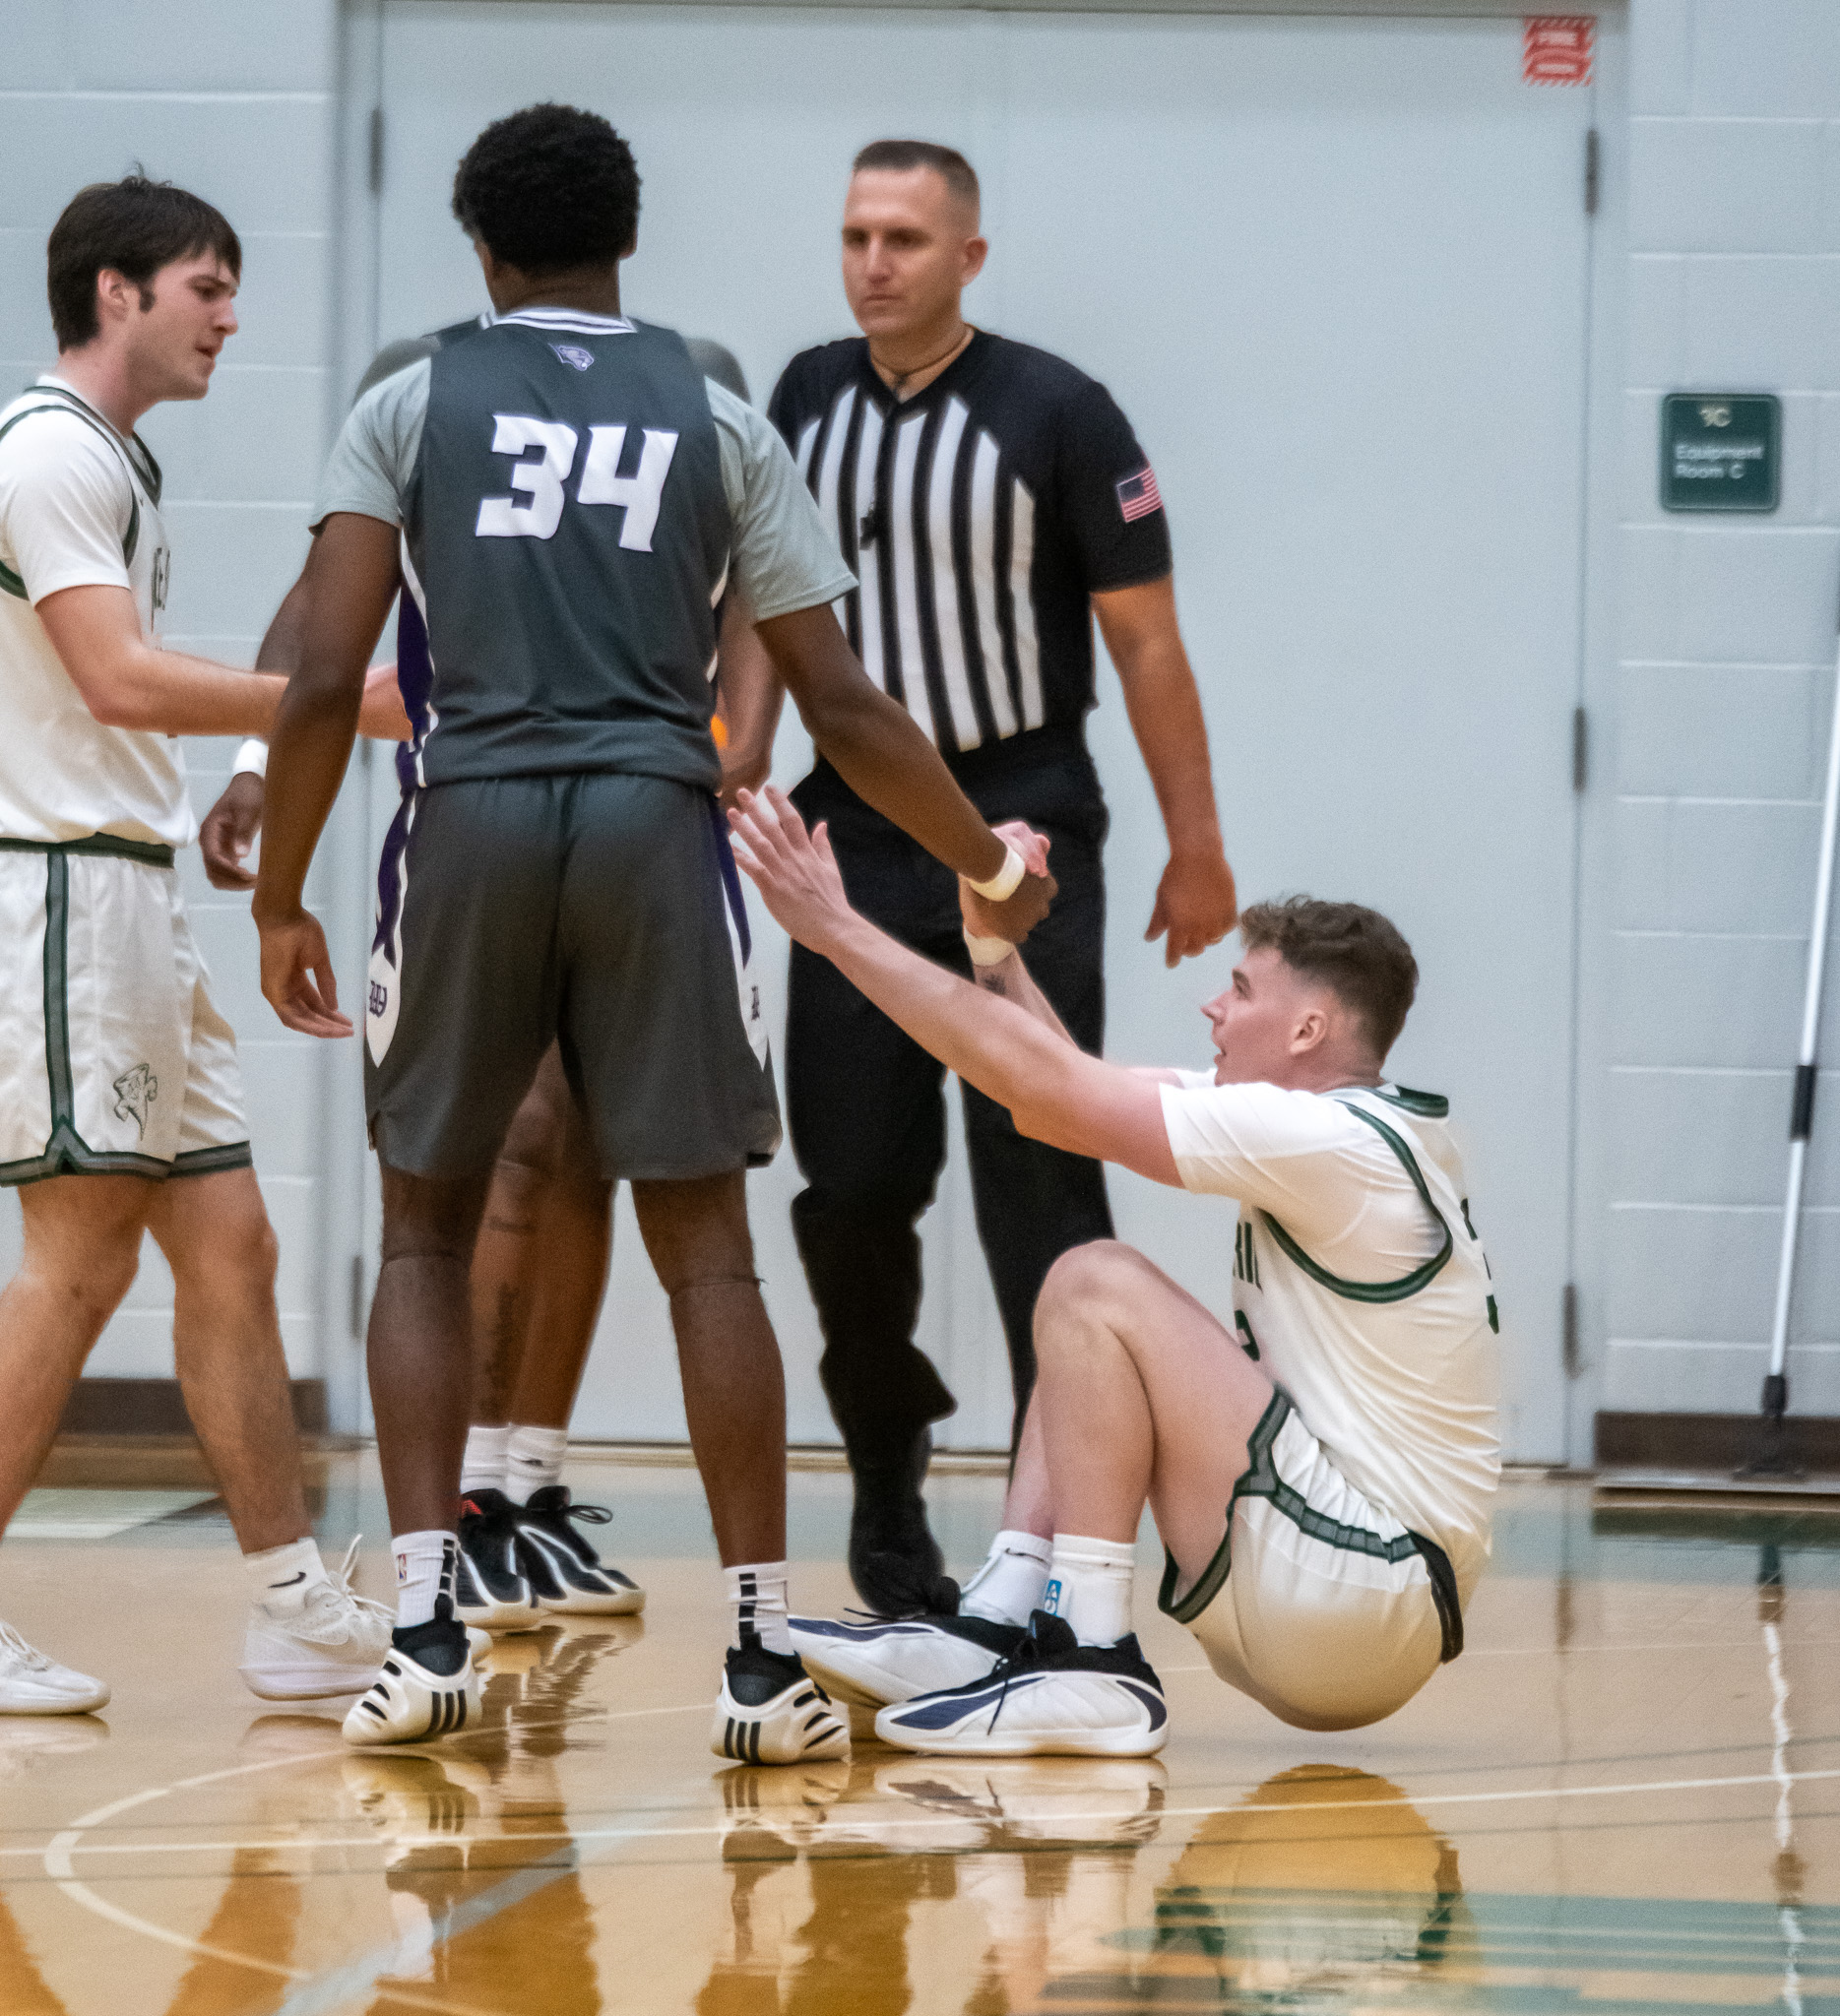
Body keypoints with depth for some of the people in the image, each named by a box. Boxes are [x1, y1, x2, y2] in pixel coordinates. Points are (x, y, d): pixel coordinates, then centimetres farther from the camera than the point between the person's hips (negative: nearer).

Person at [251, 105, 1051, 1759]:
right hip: (656, 826, 0)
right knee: (705, 1249, 6)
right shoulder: (720, 423, 11)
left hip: (471, 821, 0)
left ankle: (427, 1636, 5)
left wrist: (280, 901, 7)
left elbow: (327, 677, -2)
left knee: (429, 1230, 14)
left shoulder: (411, 408, 8)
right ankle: (764, 1658, 2)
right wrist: (989, 862, 21)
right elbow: (837, 706, 9)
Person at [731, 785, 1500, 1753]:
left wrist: (834, 927, -11)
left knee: (1095, 1288, -11)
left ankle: (1090, 1670, -13)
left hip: (1369, 1602, -10)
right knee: (1088, 1329, 17)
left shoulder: (1326, 1140, -16)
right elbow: (1068, 1092, 18)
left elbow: (1046, 1087, -16)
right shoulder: (1346, 1122, 12)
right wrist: (993, 946, 9)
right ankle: (996, 1629, 5)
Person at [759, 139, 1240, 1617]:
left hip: (1021, 841, -4)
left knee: (1040, 1185, -8)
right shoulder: (801, 406, 6)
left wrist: (1197, 847, -4)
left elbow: (1144, 637, -4)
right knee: (850, 1188, 5)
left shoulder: (1054, 414, -6)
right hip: (855, 842, 4)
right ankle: (888, 1455, 27)